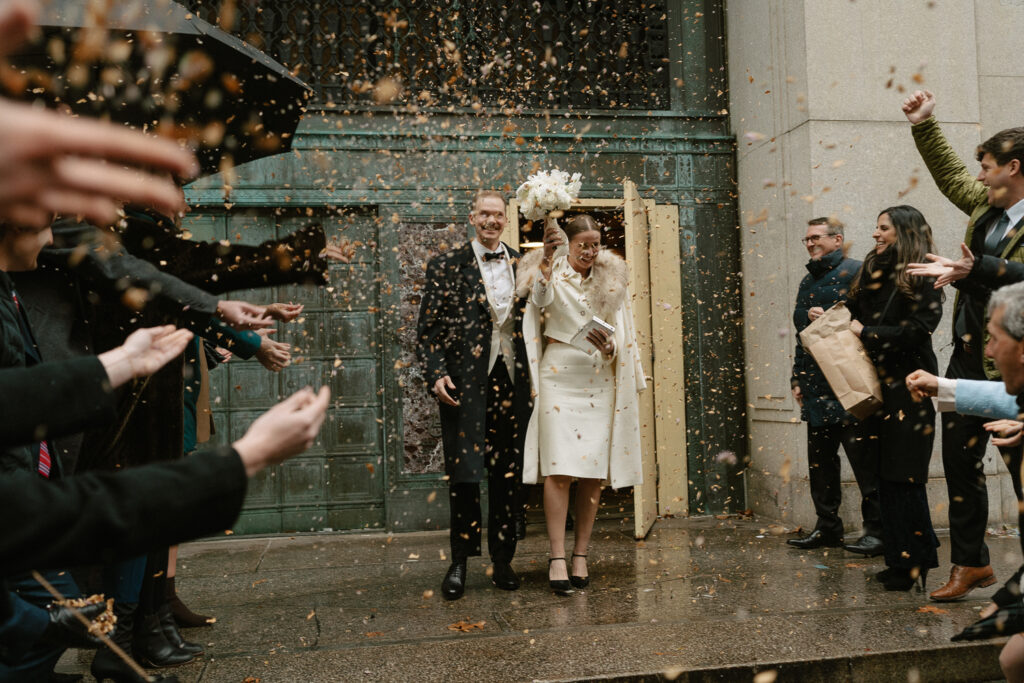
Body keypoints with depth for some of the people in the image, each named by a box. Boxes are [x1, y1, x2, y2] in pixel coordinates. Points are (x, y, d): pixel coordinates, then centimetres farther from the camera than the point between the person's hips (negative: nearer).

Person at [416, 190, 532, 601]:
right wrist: (436, 374, -12)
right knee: (464, 474, -2)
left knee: (508, 476, 8)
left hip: (513, 381, 3)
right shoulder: (446, 267, 4)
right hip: (465, 382, -2)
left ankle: (503, 561, 21)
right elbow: (428, 328, 1)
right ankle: (459, 563, 12)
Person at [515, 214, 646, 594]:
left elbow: (622, 336, 14)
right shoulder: (552, 274, 4)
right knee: (559, 469, -12)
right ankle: (557, 557, -9)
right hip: (559, 375, -4)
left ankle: (581, 555, 9)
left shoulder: (611, 280, 15)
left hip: (600, 381, 4)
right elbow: (539, 300, -19)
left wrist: (609, 348, -7)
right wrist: (547, 259, -32)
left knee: (595, 472, 1)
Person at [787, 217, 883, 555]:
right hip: (816, 384, 8)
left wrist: (828, 319, -14)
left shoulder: (856, 272, -4)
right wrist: (797, 378, 20)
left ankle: (877, 529, 4)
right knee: (820, 459, 10)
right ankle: (827, 527, 20)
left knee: (863, 457, -4)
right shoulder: (807, 282, 20)